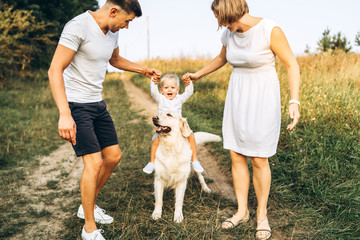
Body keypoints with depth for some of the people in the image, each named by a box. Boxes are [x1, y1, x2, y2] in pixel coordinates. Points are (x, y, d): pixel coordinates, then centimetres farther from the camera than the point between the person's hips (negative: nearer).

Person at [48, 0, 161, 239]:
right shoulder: (78, 26, -19)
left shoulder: (112, 32, 7)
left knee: (114, 156, 10)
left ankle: (88, 206, 31)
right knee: (94, 162, -12)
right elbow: (55, 70, -23)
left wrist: (144, 70, 17)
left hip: (98, 103, 9)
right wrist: (64, 114, -31)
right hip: (75, 105, -9)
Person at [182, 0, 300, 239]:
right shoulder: (229, 34, 1)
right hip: (237, 97, 6)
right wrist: (198, 74, 27)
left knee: (259, 160, 0)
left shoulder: (271, 30, -18)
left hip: (263, 99, -6)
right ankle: (242, 211, 24)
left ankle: (262, 215, 20)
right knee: (236, 156, 7)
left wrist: (294, 101, -23)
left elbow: (292, 65, -13)